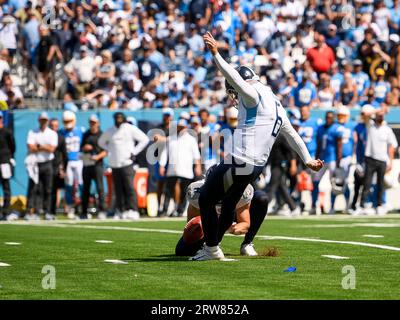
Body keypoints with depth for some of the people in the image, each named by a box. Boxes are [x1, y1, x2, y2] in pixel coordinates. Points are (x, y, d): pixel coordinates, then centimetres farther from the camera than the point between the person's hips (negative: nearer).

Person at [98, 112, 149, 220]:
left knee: (129, 187, -11)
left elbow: (144, 139, -1)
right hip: (114, 164, 4)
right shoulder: (110, 131, 11)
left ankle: (132, 210, -12)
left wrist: (134, 152, -5)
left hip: (126, 163, -4)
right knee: (118, 189, 4)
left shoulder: (131, 129, -1)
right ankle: (120, 210, 9)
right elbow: (101, 142, 27)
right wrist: (109, 150, 10)